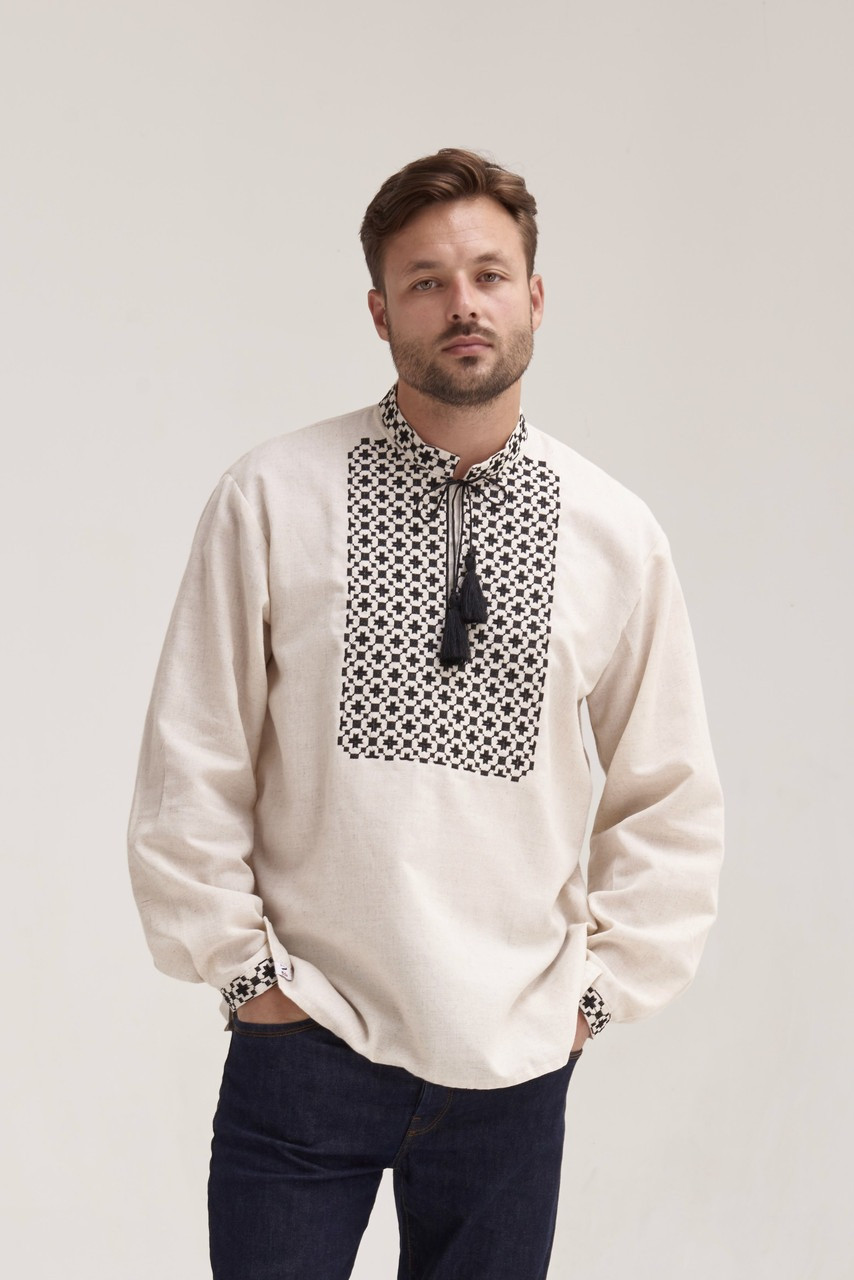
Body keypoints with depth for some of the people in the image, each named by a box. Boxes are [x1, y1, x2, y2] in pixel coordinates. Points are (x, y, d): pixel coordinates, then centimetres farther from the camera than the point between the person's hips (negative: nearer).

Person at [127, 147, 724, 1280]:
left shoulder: (617, 535, 0)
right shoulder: (271, 499, -6)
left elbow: (671, 798, 9)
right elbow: (190, 771, -1)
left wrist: (602, 989, 5)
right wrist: (243, 965, -1)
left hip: (515, 1059, 2)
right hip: (303, 1042, -1)